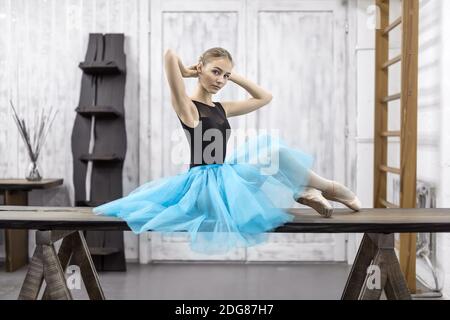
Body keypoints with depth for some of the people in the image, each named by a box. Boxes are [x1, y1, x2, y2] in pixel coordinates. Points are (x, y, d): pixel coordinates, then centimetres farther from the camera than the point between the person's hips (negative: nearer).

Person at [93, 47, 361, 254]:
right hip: (204, 182, -9)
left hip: (223, 178, 9)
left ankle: (304, 192, -5)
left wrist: (234, 76, 16)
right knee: (271, 148, -17)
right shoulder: (186, 106, -7)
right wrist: (188, 72, 0)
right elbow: (170, 56, -21)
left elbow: (265, 97, 23)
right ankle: (329, 188, -1)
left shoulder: (223, 108, 14)